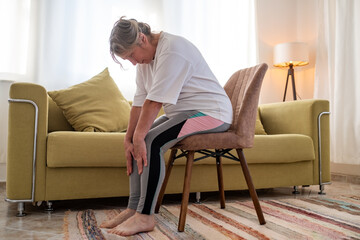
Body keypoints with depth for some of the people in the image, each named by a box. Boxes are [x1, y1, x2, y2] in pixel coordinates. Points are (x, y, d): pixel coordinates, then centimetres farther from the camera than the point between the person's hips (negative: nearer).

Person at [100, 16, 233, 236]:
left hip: (211, 112, -9)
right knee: (137, 142, -4)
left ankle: (145, 216, -17)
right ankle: (134, 208, 1)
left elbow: (154, 102, -27)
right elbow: (139, 103, 2)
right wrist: (129, 139, -5)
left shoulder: (172, 49, -22)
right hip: (182, 112, 9)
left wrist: (138, 137, -23)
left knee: (152, 141, -26)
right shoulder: (145, 58, 8)